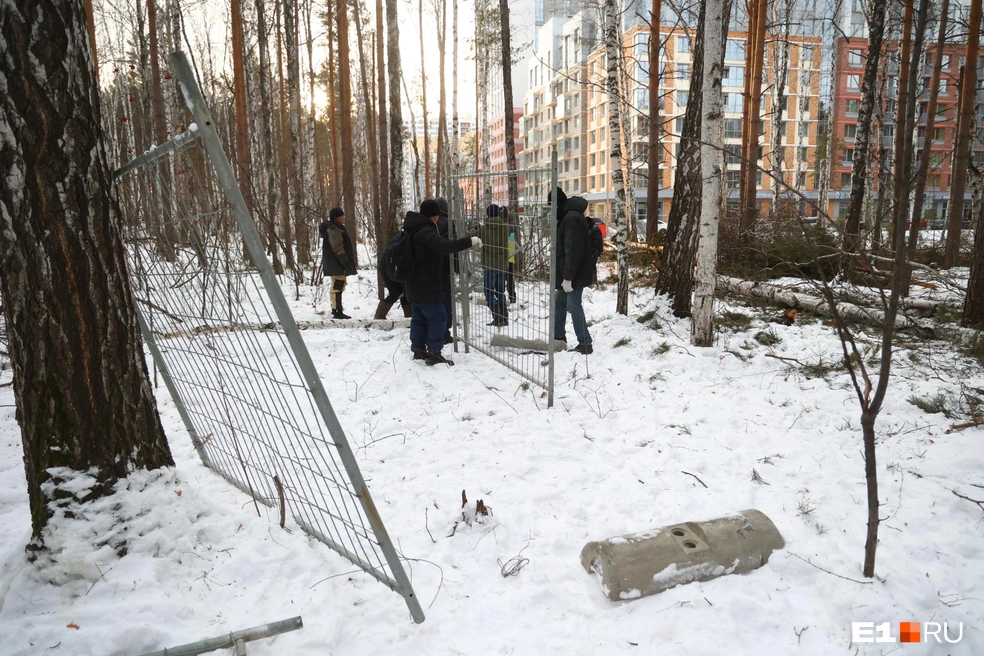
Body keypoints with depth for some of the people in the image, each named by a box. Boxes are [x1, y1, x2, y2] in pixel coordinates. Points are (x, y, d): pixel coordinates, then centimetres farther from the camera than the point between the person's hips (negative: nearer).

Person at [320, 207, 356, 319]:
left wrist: (347, 263, 24)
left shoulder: (336, 228, 20)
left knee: (338, 286, 18)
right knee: (337, 286, -12)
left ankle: (336, 310, 27)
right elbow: (337, 248, -22)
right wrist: (346, 262, -25)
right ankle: (337, 312, -14)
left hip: (336, 264, 11)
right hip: (336, 264, -11)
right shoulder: (333, 230, -14)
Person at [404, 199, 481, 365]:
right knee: (438, 318, -5)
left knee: (419, 318, 17)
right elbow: (443, 246, -37)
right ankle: (434, 353, -3)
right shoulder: (425, 231, -21)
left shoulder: (415, 230, 12)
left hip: (415, 285, 10)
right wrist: (470, 241, -35)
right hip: (426, 286, -10)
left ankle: (418, 349, 24)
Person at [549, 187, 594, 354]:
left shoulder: (571, 218, -20)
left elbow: (573, 250, -25)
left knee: (573, 305, -7)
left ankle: (585, 343, -2)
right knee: (560, 302, 18)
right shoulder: (568, 215, 14)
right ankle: (559, 337, 30)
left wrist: (568, 277, -25)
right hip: (568, 272, 10)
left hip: (575, 272, -10)